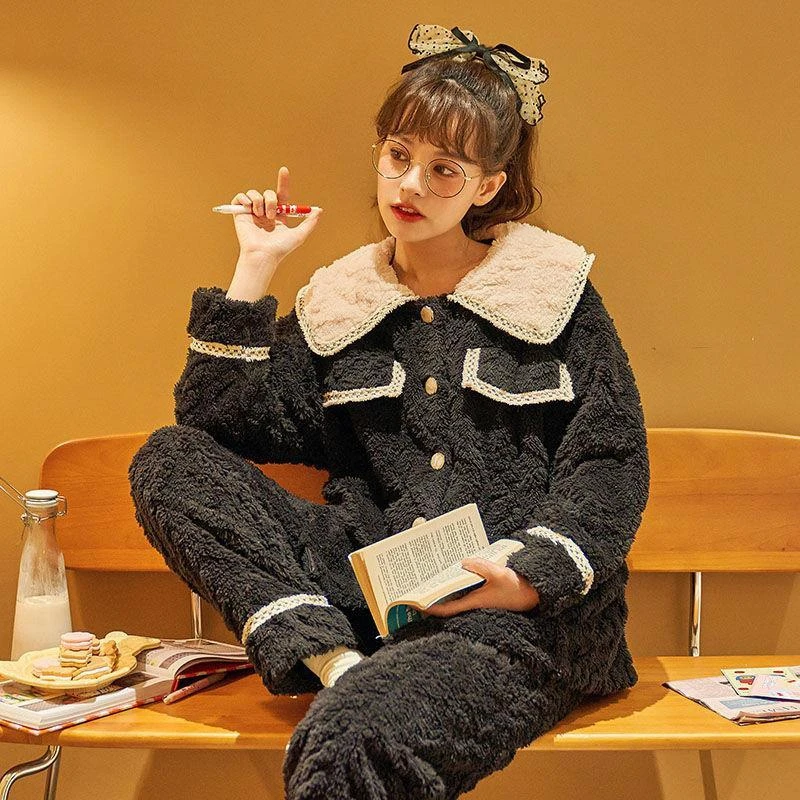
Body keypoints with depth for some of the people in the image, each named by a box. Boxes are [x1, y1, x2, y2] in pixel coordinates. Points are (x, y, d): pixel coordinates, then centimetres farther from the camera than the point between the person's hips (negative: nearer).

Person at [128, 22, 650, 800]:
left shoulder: (551, 285, 5)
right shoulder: (339, 302, 13)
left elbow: (612, 460, 1)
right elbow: (214, 419, 3)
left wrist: (533, 576, -15)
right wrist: (255, 267, 3)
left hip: (530, 611, -5)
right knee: (166, 458, -11)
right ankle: (332, 659, -24)